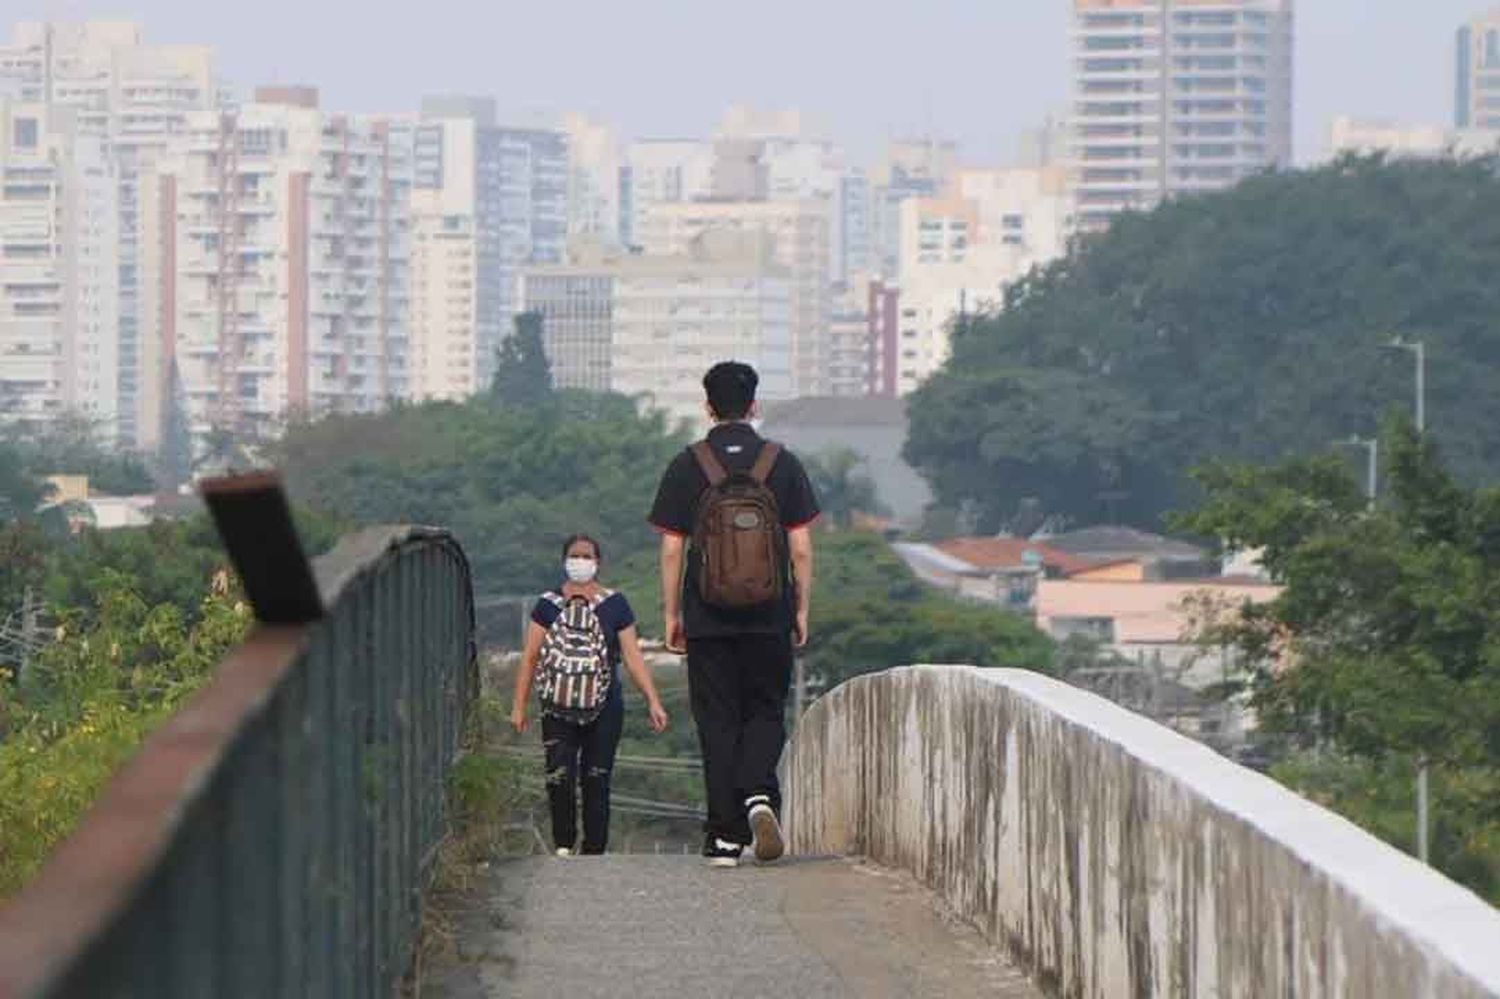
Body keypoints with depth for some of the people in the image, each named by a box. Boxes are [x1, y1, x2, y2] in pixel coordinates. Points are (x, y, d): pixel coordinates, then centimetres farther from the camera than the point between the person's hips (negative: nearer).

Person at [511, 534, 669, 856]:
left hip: (605, 707, 1)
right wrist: (519, 705, 3)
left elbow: (633, 657, 6)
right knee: (559, 777, -15)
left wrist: (653, 701, -1)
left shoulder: (615, 605, 7)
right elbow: (531, 657, 8)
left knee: (597, 780, -1)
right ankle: (563, 844, -1)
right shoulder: (549, 606, 6)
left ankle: (594, 850, 6)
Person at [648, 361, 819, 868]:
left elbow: (671, 549, 0)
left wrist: (672, 614, 8)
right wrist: (802, 609, 10)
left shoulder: (686, 467, 0)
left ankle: (725, 836, 2)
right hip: (769, 617, 0)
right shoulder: (783, 464, 1)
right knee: (765, 713, 11)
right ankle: (759, 796, -16)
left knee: (717, 723, 4)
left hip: (708, 617, 0)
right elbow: (801, 548, 1)